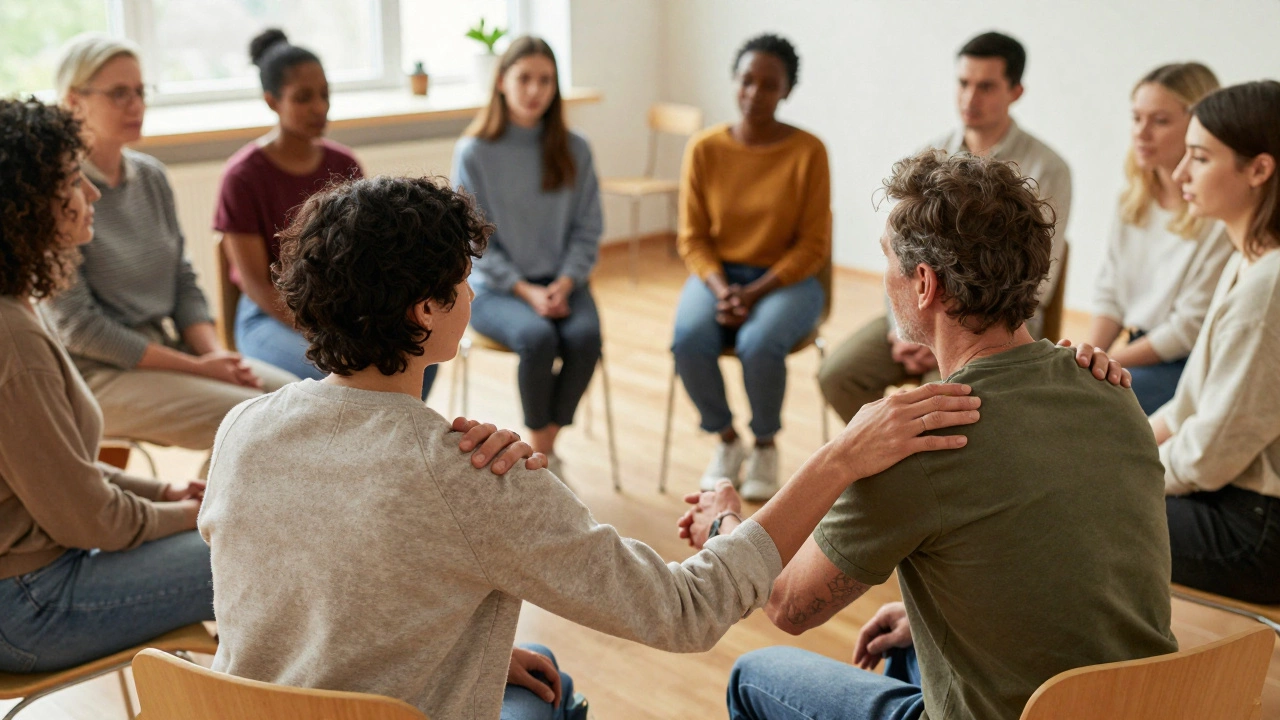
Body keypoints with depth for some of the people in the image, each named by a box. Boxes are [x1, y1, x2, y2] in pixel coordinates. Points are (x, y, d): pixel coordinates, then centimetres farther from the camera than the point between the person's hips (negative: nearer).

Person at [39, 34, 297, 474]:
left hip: (167, 348, 7)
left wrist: (216, 353, -6)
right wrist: (194, 367, -16)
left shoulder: (150, 176, 9)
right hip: (99, 373, -7)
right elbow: (78, 326, -15)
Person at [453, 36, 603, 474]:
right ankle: (539, 451, -8)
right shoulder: (473, 153, -4)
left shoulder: (574, 150, 3)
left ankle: (546, 448, -8)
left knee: (585, 335, -28)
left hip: (563, 282, 3)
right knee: (538, 338, -32)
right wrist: (526, 291, -14)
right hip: (495, 288, -2)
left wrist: (564, 284, -12)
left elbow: (588, 230, 4)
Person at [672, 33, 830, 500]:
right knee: (688, 340, -28)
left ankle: (765, 445, -2)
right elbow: (693, 238, 1)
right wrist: (721, 289, -17)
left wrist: (754, 294, -17)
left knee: (759, 344, -32)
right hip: (718, 274, 2)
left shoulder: (807, 151, -9)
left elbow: (813, 245, -7)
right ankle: (726, 440, -1)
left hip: (786, 278, -2)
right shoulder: (704, 149, -3)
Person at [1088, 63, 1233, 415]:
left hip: (1189, 366, -7)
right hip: (1140, 352, 7)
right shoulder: (1134, 199, 8)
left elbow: (1191, 328, -16)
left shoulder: (1222, 216, -17)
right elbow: (1110, 293, 9)